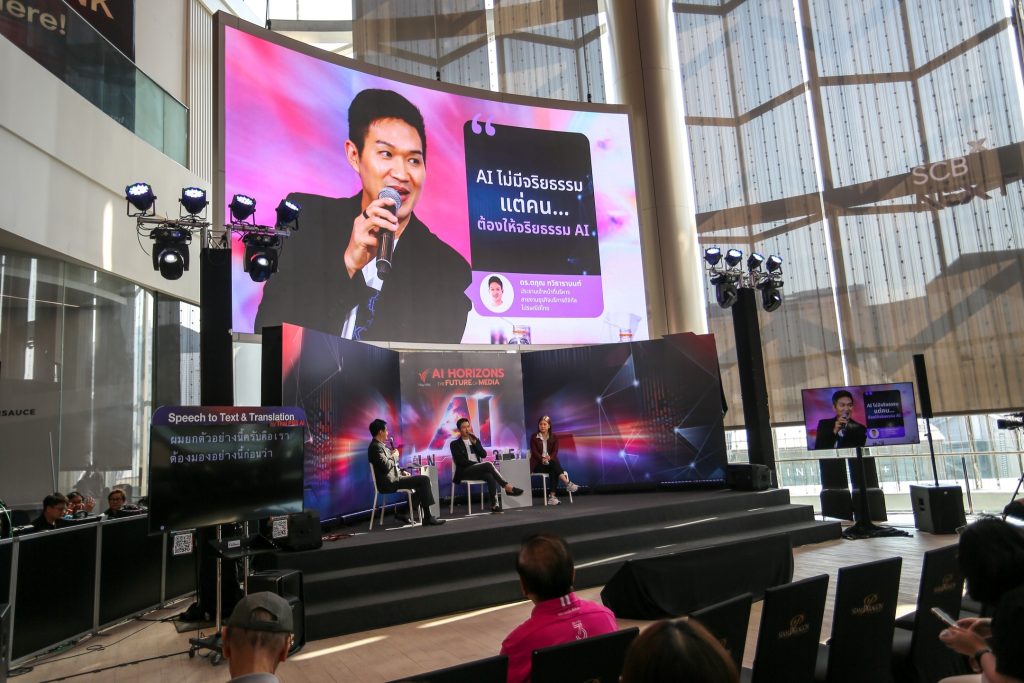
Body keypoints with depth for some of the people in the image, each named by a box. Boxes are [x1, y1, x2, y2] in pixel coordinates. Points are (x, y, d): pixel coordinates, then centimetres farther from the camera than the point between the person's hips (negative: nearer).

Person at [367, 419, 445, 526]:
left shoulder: (379, 445, 17)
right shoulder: (376, 447, -16)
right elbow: (386, 466, -26)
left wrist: (401, 471, 12)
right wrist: (394, 456, -8)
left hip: (392, 478, 11)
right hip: (389, 482, -11)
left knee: (423, 480, 11)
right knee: (424, 479, -15)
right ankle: (427, 517, -11)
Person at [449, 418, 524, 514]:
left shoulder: (475, 440, 20)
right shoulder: (454, 444, 6)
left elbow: (484, 455, 6)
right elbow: (460, 461, -7)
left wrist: (475, 443, -6)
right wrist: (478, 463, -13)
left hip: (478, 470, 4)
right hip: (465, 471, -4)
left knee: (490, 476, -33)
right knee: (488, 464, -31)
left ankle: (494, 505, -37)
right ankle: (507, 487, -28)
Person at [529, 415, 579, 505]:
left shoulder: (554, 437, 9)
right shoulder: (534, 437, 4)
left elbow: (555, 452, -1)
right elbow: (534, 452, -7)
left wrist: (549, 458, -24)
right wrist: (542, 459, -26)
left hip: (551, 461, 2)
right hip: (538, 464, -2)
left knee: (553, 471, -34)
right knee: (554, 465, -32)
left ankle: (552, 495, -36)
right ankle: (568, 483, -39)